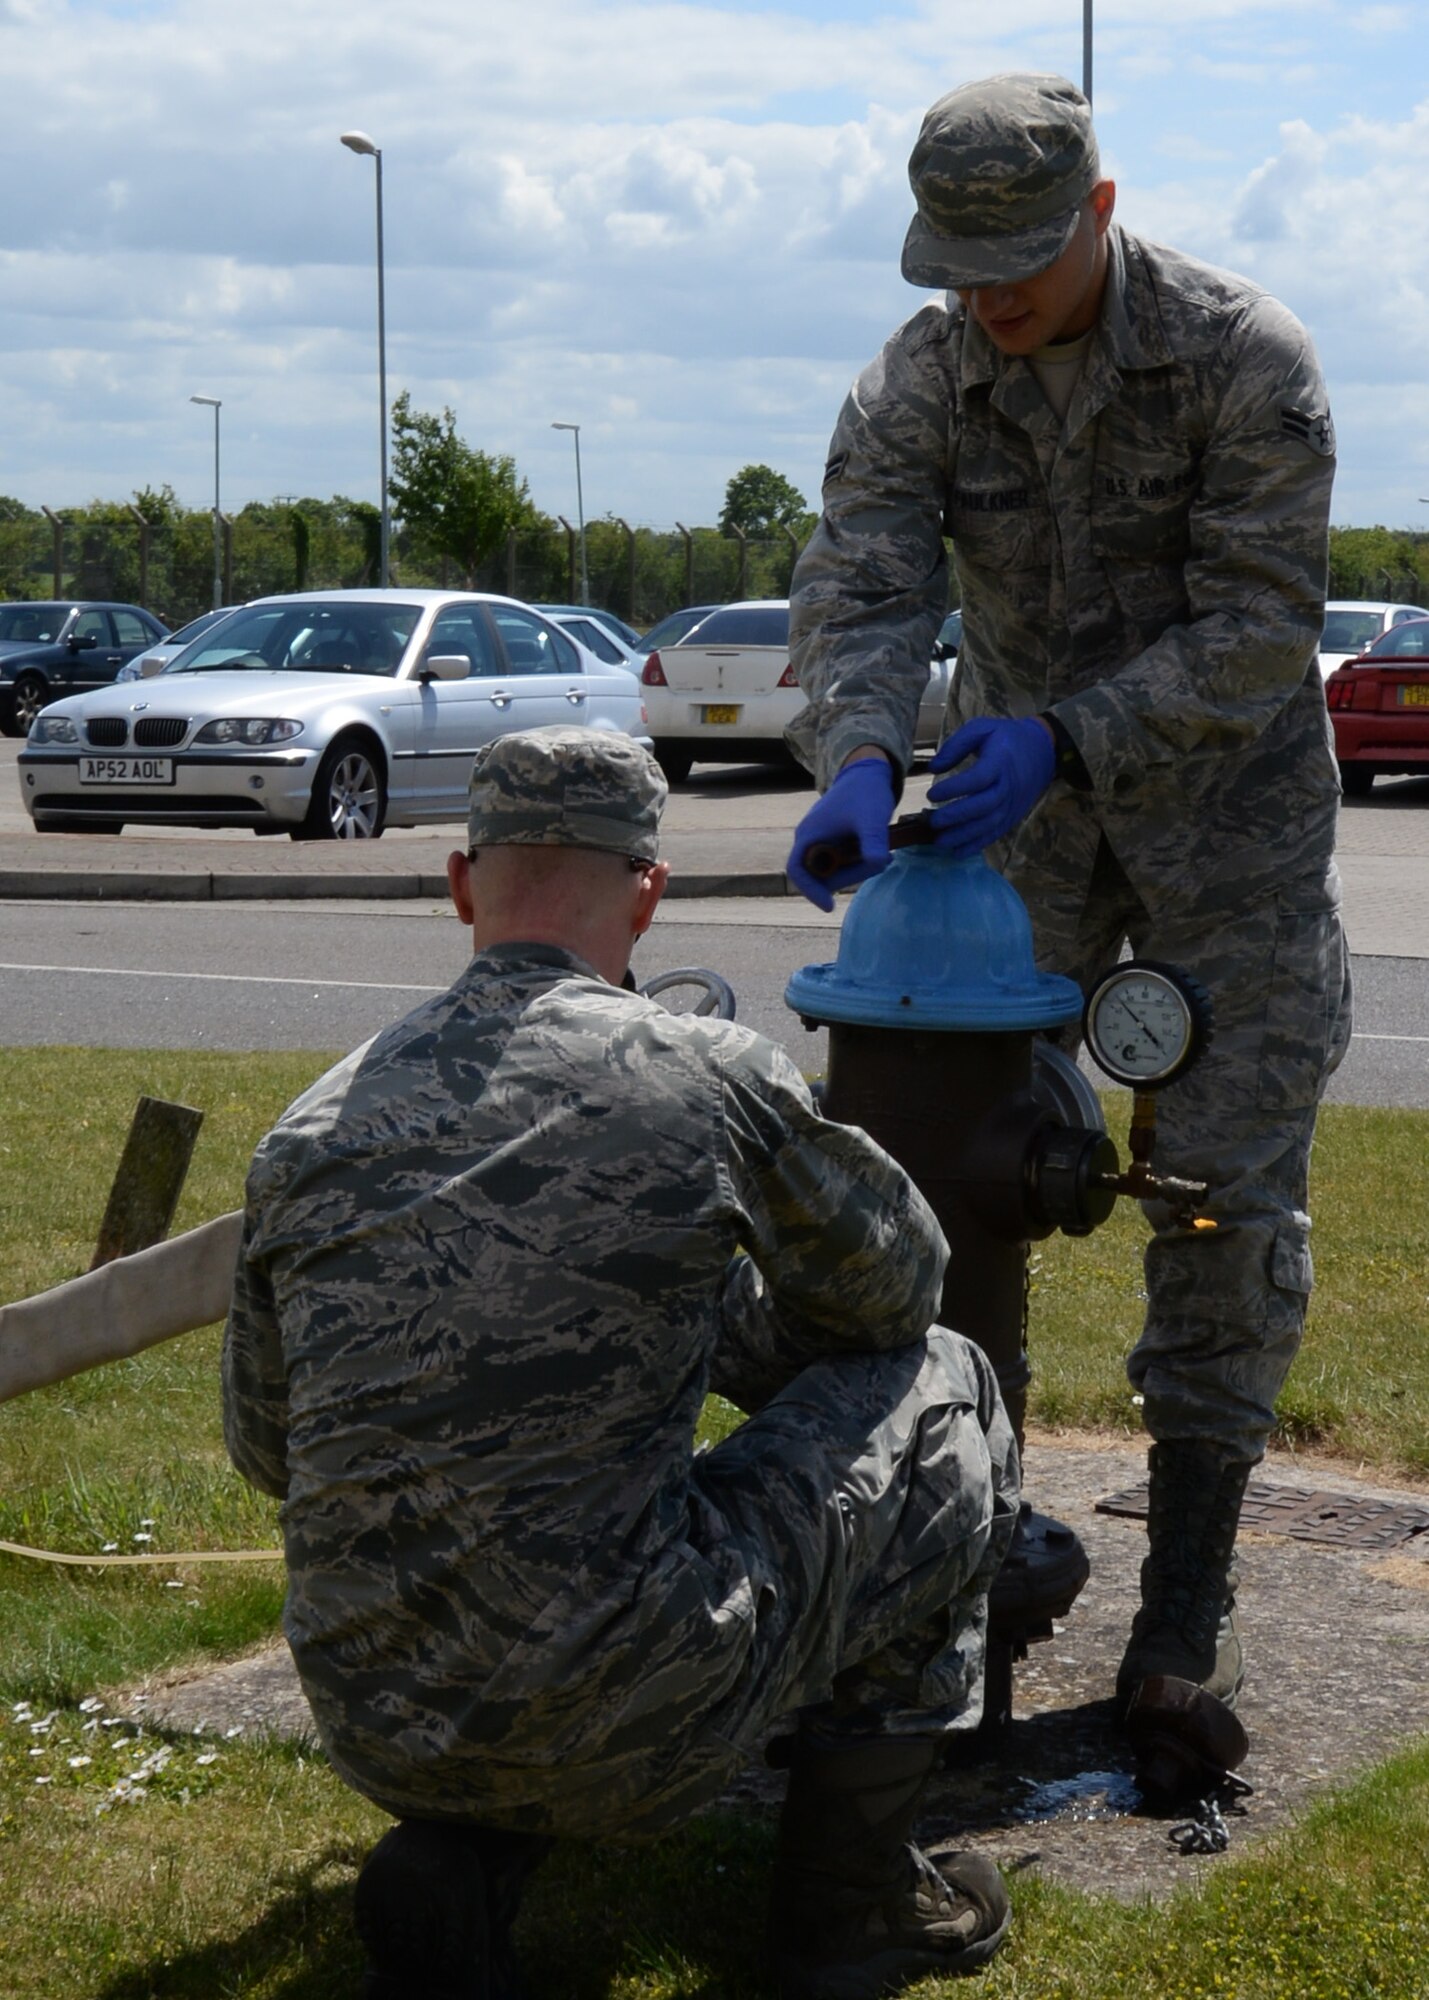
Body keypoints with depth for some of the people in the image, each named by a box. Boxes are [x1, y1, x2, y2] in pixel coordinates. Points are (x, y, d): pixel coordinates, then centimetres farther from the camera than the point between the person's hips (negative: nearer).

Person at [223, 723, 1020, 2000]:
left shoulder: (310, 1134, 5)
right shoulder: (710, 1076, -7)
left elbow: (265, 1446, 19)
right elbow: (892, 1286, 12)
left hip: (374, 1732, 5)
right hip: (623, 1727, -5)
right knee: (941, 1393, 15)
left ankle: (450, 1867, 13)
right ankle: (856, 1897, 20)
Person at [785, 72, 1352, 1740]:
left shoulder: (1245, 361, -21)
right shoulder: (921, 378, -12)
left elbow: (1257, 625, -25)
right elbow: (860, 587, -23)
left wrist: (1063, 734, -37)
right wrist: (859, 758, -44)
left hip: (1228, 806, -3)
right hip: (1022, 803, 3)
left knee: (1226, 1182, -4)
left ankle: (1190, 1584, 5)